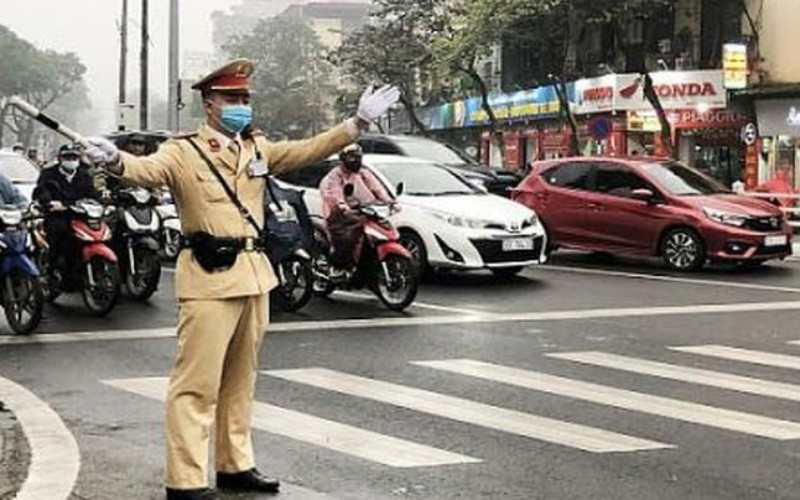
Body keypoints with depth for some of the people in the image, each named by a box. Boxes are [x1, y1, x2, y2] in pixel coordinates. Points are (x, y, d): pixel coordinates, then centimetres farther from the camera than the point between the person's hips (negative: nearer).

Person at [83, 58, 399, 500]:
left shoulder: (258, 148, 14)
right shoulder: (183, 151, -6)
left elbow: (308, 150, 17)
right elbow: (148, 169, -23)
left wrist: (358, 122, 12)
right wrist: (116, 162, -45)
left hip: (254, 275, 7)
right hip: (209, 277, -7)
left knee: (240, 380, 15)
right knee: (197, 384, -5)